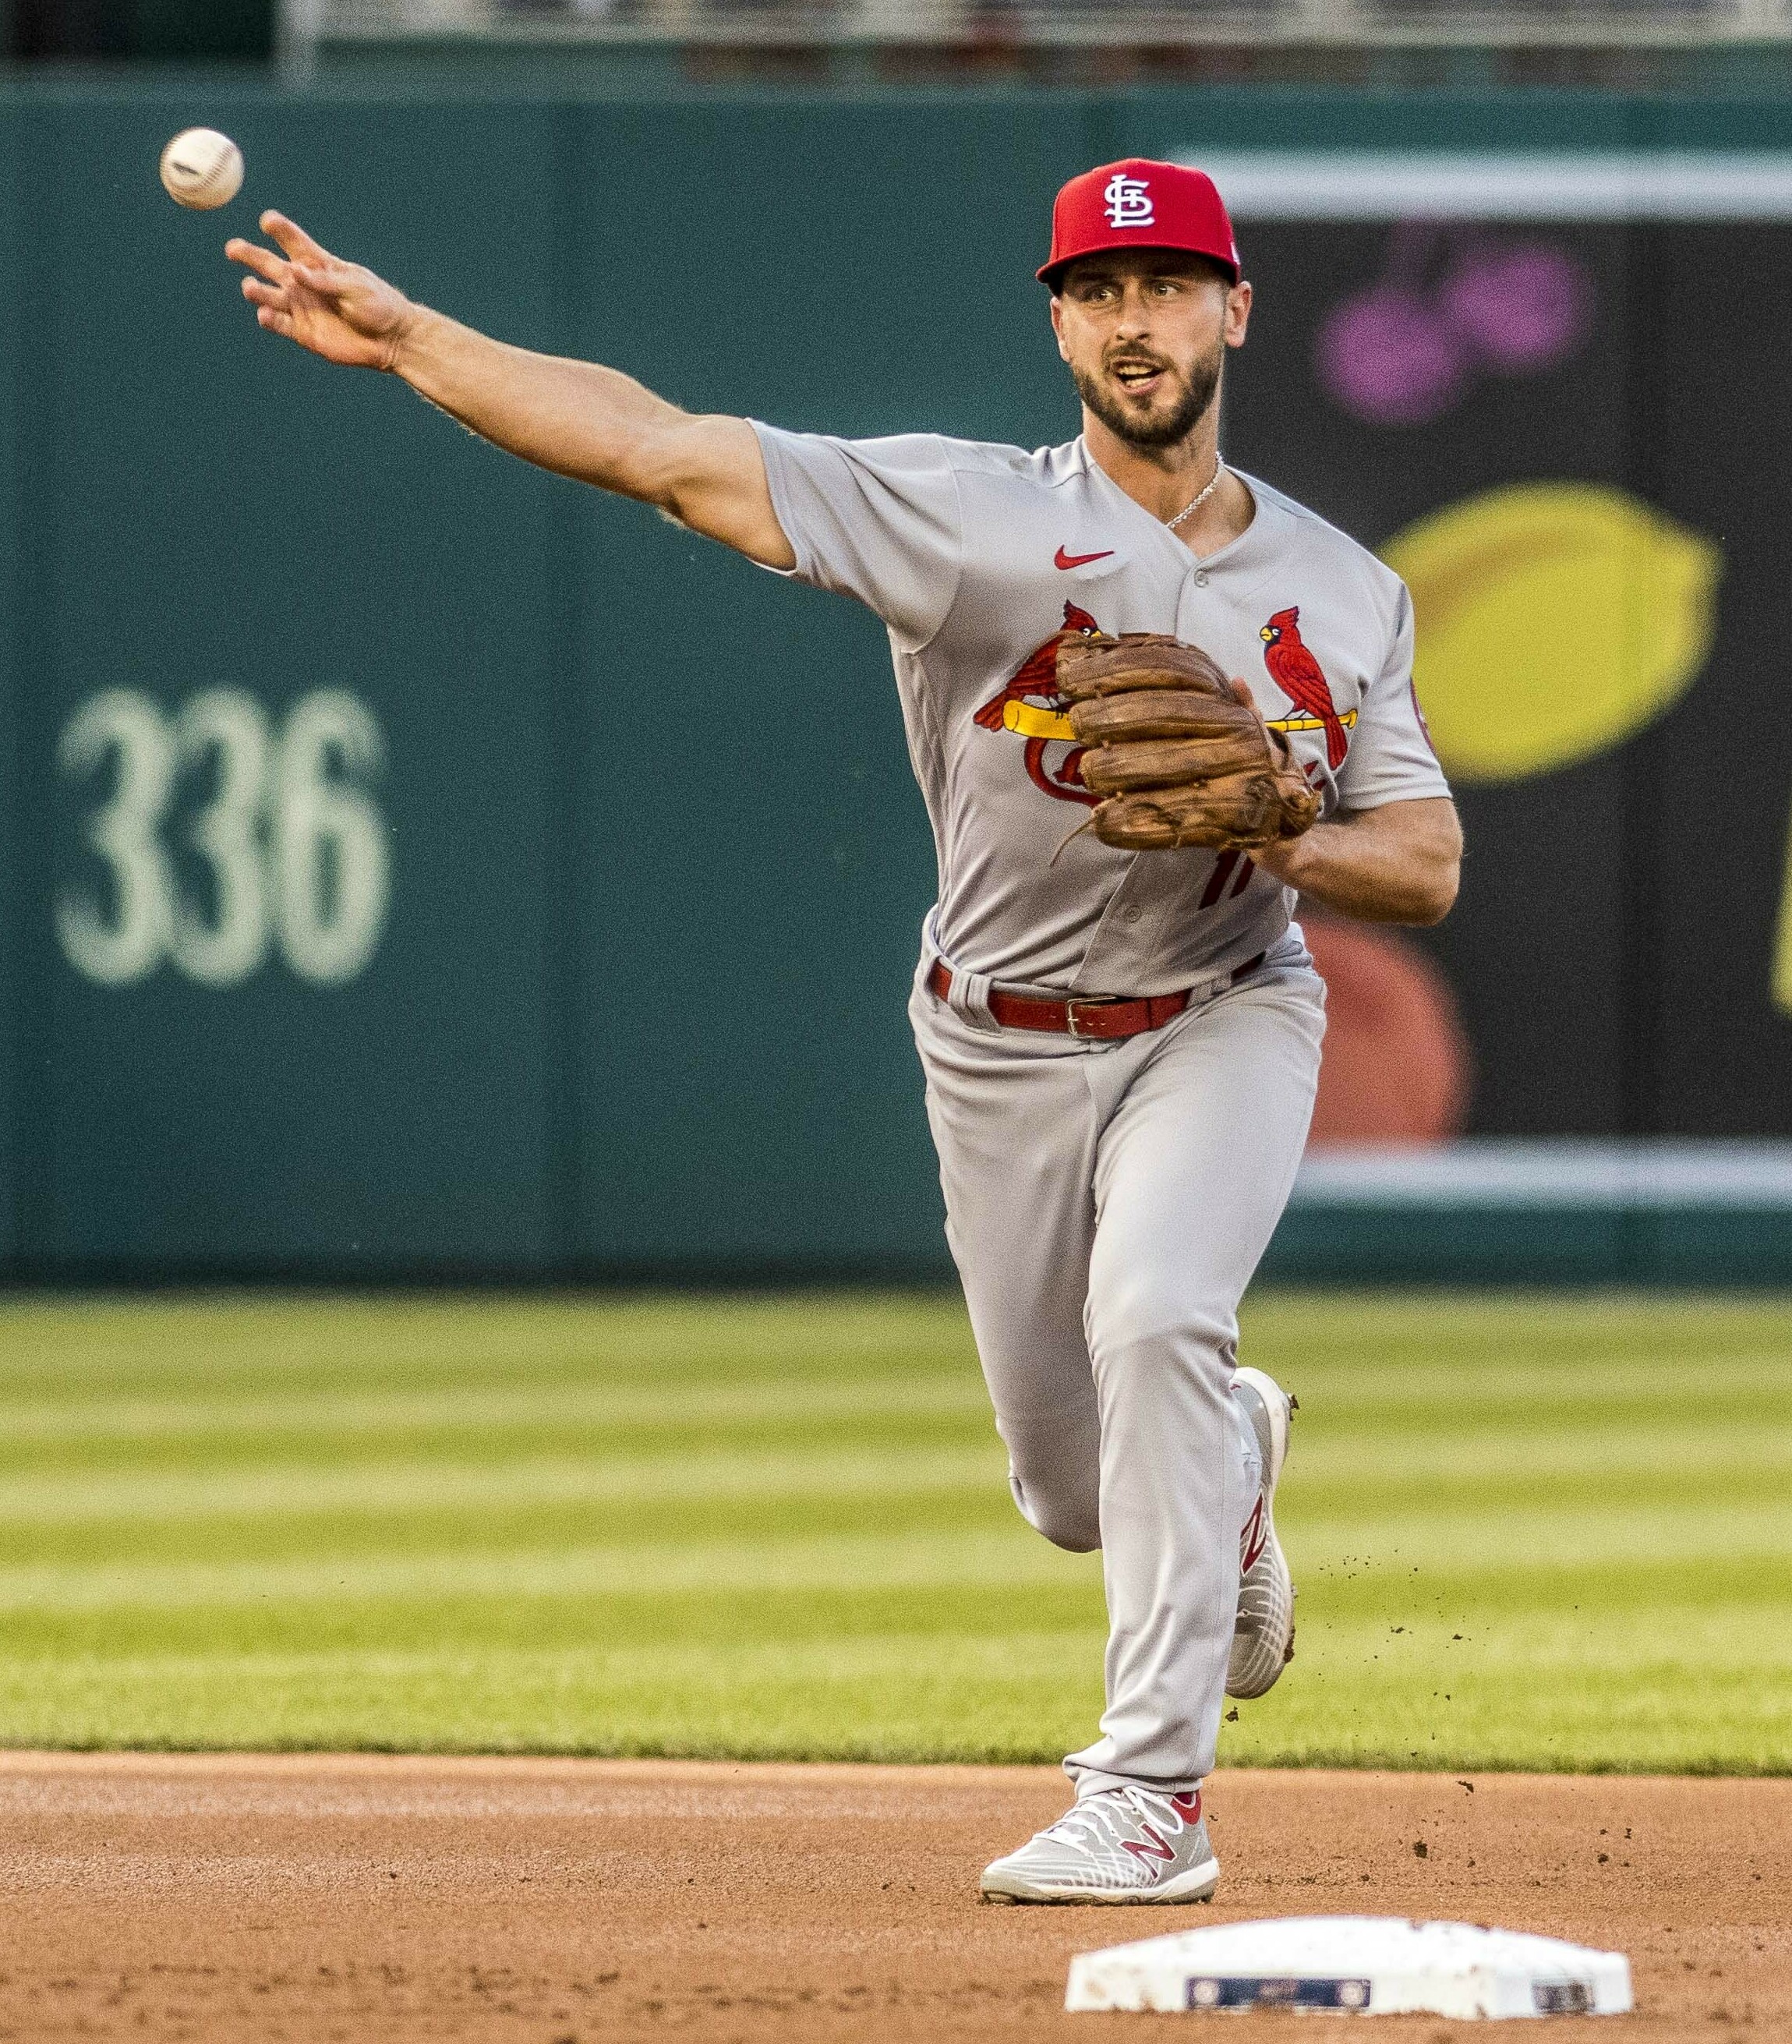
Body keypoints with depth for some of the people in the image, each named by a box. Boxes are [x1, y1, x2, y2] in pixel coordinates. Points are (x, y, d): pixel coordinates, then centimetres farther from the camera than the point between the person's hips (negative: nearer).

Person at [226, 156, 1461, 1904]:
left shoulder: (1343, 592, -2)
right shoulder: (967, 515, -12)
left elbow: (1427, 865, -2)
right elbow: (670, 451, -20)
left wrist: (1270, 840, -24)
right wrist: (403, 338, -28)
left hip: (1223, 1020, -1)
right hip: (1003, 1046, 1)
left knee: (1154, 1315, -29)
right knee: (1077, 1494, 8)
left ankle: (1149, 1795, -25)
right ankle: (1231, 1452, 47)